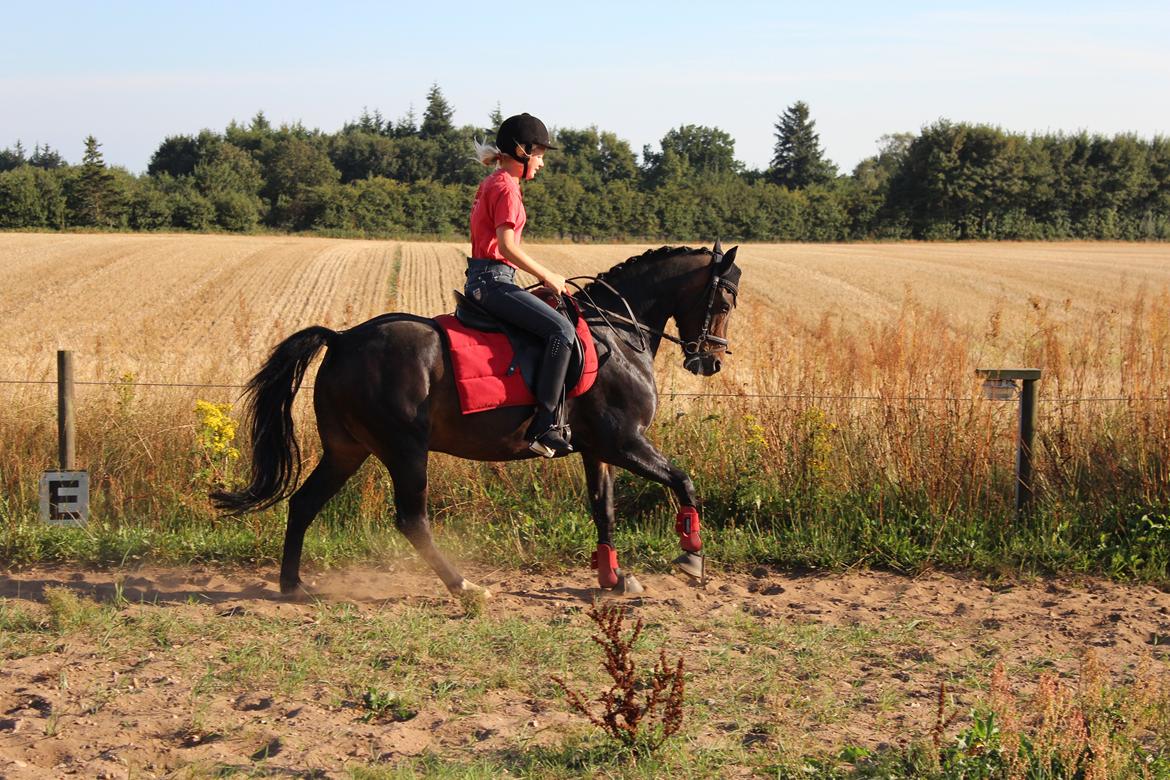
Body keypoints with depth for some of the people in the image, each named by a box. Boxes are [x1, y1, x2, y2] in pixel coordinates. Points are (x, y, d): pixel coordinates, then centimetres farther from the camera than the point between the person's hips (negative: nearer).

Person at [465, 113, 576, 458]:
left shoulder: (491, 184, 20)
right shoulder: (506, 187, -11)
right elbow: (506, 245, -20)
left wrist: (544, 277, 18)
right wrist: (548, 276, -12)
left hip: (482, 280, 11)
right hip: (494, 280, -11)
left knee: (556, 328, 24)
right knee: (562, 329, -22)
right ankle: (544, 426, -26)